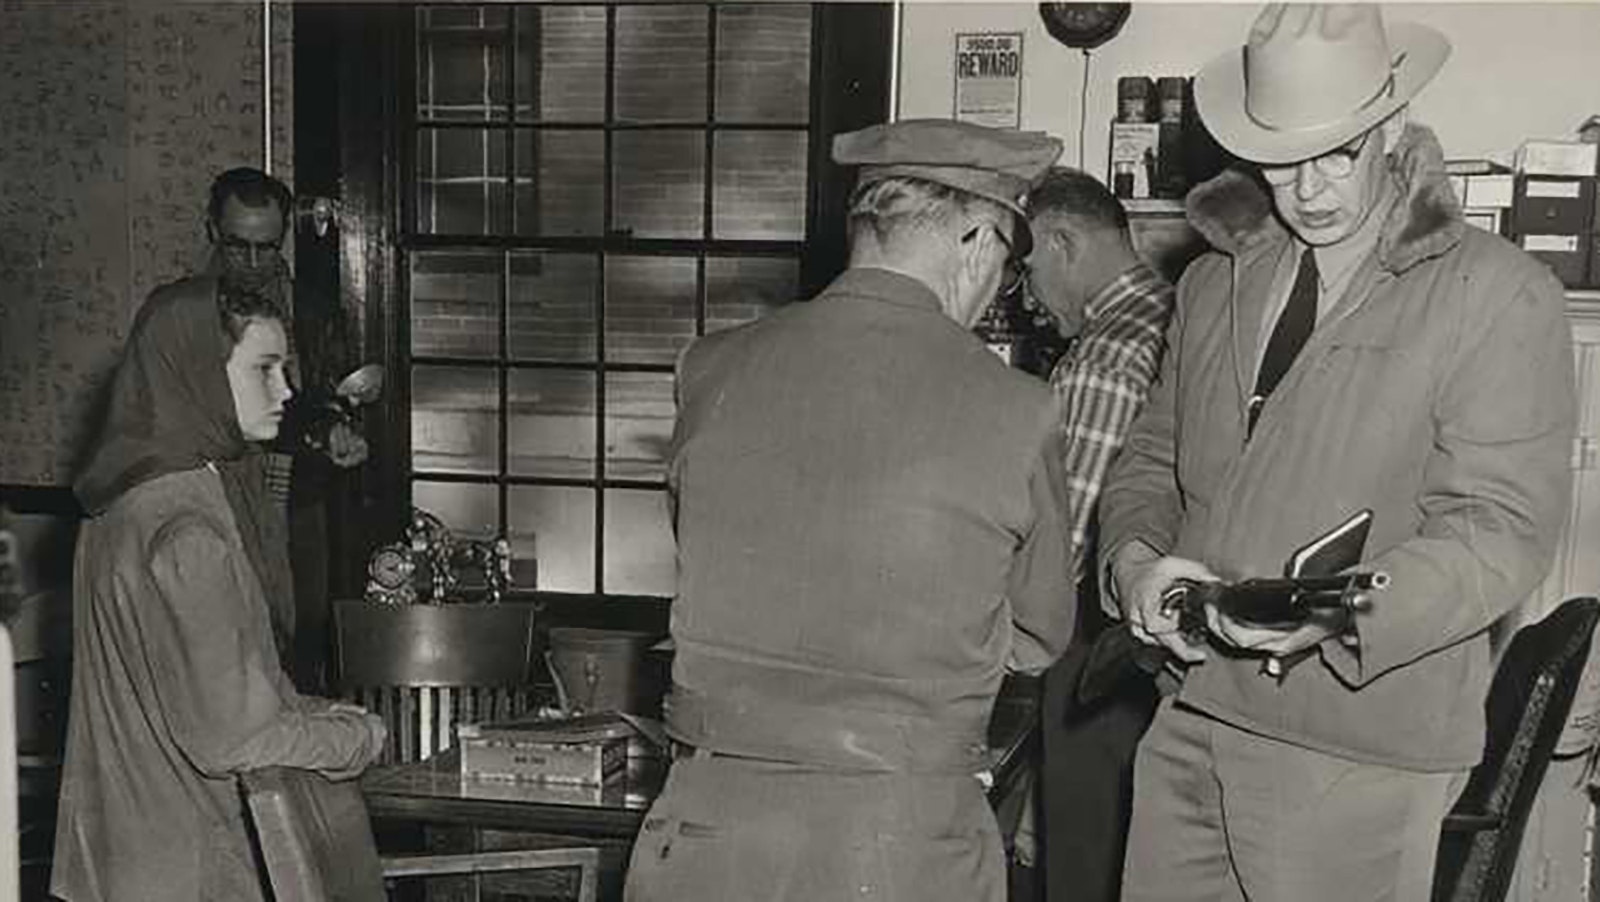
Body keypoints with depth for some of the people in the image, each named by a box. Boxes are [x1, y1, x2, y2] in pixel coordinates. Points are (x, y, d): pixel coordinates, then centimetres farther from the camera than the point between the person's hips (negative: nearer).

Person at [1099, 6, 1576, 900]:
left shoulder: (1500, 296, -6)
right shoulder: (1215, 282, 12)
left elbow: (1503, 530, -11)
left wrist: (1340, 616, -25)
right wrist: (1138, 558, -4)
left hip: (1359, 747, -5)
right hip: (1188, 717, 5)